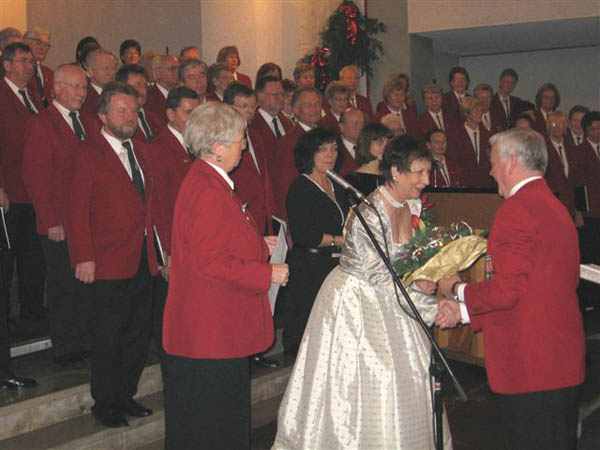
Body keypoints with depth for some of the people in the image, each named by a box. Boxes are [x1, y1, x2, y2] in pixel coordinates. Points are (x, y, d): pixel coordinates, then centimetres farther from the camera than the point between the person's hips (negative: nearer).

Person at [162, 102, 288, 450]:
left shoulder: (205, 181, 12)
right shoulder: (208, 193, -23)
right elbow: (213, 263, -25)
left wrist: (259, 246, 15)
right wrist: (268, 273, -16)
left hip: (216, 327, 11)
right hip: (211, 333, -11)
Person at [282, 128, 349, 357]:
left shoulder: (336, 187, 17)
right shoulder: (300, 188, -7)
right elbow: (302, 235, -16)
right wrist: (340, 241, -13)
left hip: (336, 265, 7)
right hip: (309, 269, -7)